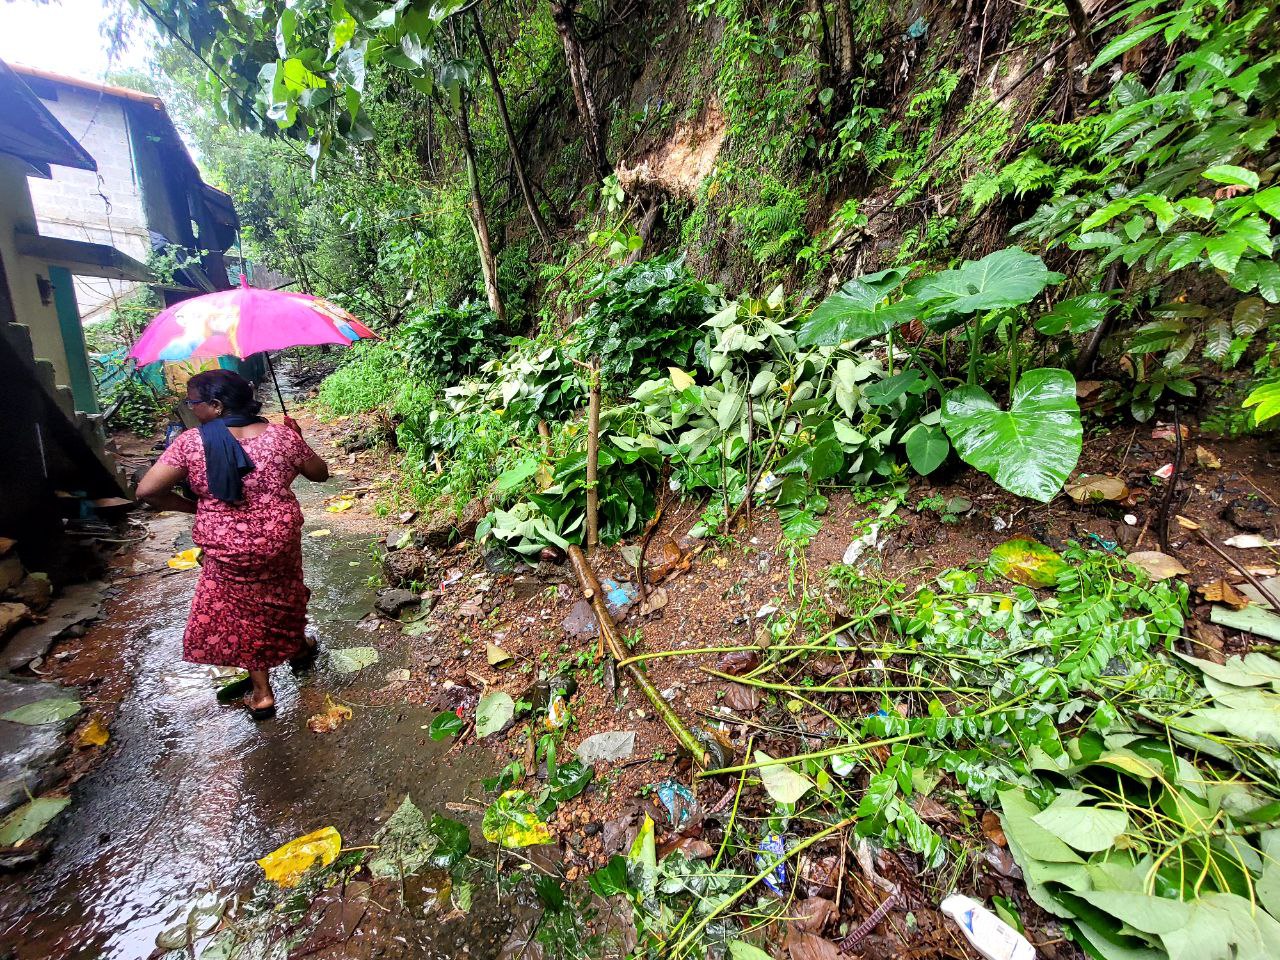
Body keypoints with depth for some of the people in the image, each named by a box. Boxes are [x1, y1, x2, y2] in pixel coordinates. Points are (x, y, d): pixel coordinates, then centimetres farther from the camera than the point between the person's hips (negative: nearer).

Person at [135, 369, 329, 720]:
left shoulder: (191, 442, -15)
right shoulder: (282, 435, -10)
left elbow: (146, 491, -16)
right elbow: (320, 473, 2)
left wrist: (192, 506, 0)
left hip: (226, 549, -2)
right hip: (281, 538, 2)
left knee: (240, 613, 18)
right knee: (283, 590, 28)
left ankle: (261, 692, 24)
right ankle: (298, 646, 51)